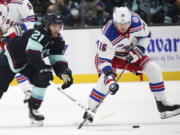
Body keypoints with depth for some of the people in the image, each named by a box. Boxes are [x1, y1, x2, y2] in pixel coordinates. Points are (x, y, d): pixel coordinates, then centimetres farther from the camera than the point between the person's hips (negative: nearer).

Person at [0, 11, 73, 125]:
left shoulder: (58, 40, -7)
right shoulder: (38, 34, -33)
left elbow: (58, 61, -6)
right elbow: (32, 54, -45)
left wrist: (65, 73, -24)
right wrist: (44, 68, -50)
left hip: (27, 63, 7)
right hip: (10, 58, -7)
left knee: (43, 79, -15)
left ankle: (33, 110, 0)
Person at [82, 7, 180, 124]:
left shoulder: (136, 21, -24)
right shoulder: (108, 35, -36)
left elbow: (146, 35, -3)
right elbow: (104, 60, -34)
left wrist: (137, 51, -15)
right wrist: (109, 79, -43)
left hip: (130, 54, 5)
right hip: (110, 55, -5)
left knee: (154, 69, -6)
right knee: (106, 79, -31)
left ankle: (162, 105, 6)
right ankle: (90, 111, -20)